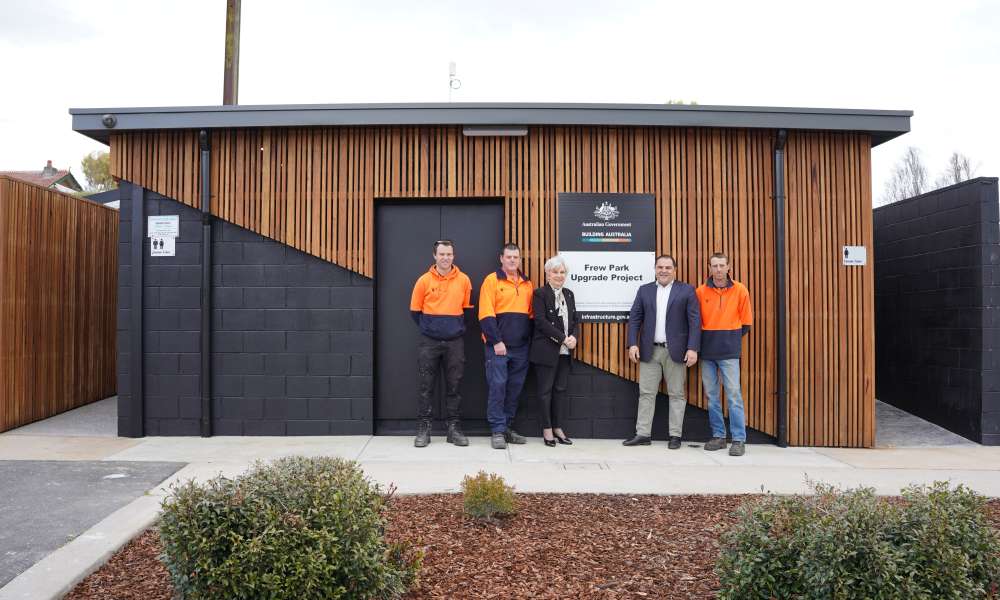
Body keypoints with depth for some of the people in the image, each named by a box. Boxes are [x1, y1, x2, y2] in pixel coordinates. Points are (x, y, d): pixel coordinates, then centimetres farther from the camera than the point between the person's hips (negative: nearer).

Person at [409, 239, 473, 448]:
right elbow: (415, 311, 7)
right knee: (425, 386, 1)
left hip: (455, 342, 1)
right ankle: (423, 429, 10)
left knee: (454, 386, 6)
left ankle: (454, 428, 15)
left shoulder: (464, 280, 2)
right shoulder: (424, 280, -2)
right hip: (429, 342, -1)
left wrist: (458, 327, 10)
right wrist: (428, 328, 10)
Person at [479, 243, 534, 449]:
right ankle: (497, 431, 3)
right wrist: (496, 341, -15)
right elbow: (486, 315, -10)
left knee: (515, 388, 10)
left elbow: (530, 314, 16)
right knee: (497, 386, -5)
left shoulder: (527, 284, 13)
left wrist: (529, 339, 6)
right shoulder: (492, 280, -3)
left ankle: (507, 427, 22)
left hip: (521, 347, 5)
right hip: (498, 346, -5)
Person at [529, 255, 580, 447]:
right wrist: (563, 339, -16)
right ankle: (547, 429, 10)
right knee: (546, 390, 1)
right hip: (546, 350, -6)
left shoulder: (568, 294, 16)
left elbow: (575, 320, 14)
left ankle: (557, 427, 18)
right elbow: (541, 321, -14)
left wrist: (574, 337, -7)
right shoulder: (540, 294, -4)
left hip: (565, 351, 6)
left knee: (561, 389, 9)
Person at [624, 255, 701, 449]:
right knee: (646, 393, 4)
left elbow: (695, 321, -4)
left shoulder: (687, 291, 1)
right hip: (649, 351, 3)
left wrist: (693, 349, -12)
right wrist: (633, 344, -4)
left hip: (675, 351, -2)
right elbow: (634, 319, 6)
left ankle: (675, 435, 13)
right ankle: (643, 434, 10)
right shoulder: (644, 290, 10)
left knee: (676, 394, 5)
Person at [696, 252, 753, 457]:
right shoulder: (700, 291, 3)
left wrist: (731, 338, 7)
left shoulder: (740, 290, 0)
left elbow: (746, 322, 6)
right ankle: (718, 435, 19)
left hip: (729, 351, -2)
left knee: (733, 394, -5)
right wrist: (706, 339, 6)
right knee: (711, 394, 8)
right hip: (707, 350, 2)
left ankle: (739, 439, 2)